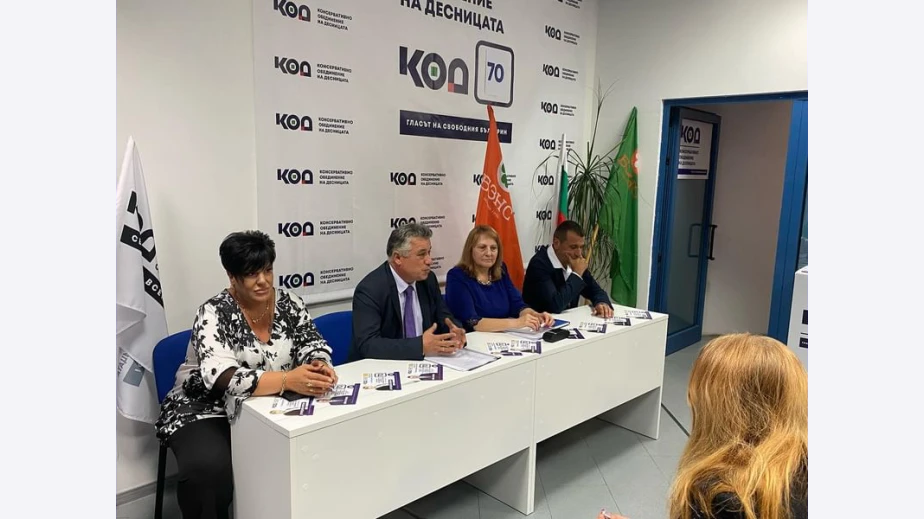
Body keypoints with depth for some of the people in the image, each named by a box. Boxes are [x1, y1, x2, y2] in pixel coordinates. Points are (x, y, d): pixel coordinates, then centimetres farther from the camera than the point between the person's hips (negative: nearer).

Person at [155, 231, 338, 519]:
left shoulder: (290, 304, -3)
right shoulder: (214, 314, -17)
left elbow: (312, 344, 0)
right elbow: (223, 378, -29)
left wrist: (319, 366, -25)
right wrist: (287, 380, -43)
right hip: (208, 411, -4)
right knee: (208, 468, -31)